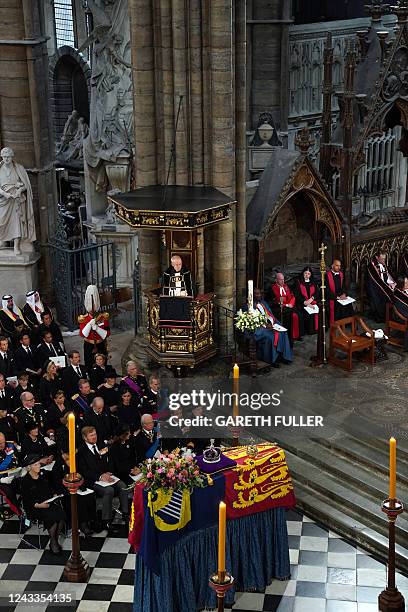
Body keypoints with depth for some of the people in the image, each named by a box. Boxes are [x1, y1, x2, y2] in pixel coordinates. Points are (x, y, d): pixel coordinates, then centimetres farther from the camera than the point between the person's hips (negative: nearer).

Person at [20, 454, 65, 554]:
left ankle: (56, 540, -9)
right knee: (52, 517, -29)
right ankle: (52, 543, -10)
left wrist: (54, 495, 1)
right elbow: (26, 501, -9)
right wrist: (38, 505, -21)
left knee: (62, 514, -23)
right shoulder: (25, 481, -9)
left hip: (48, 503, 5)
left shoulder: (43, 475, 8)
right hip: (34, 508, -5)